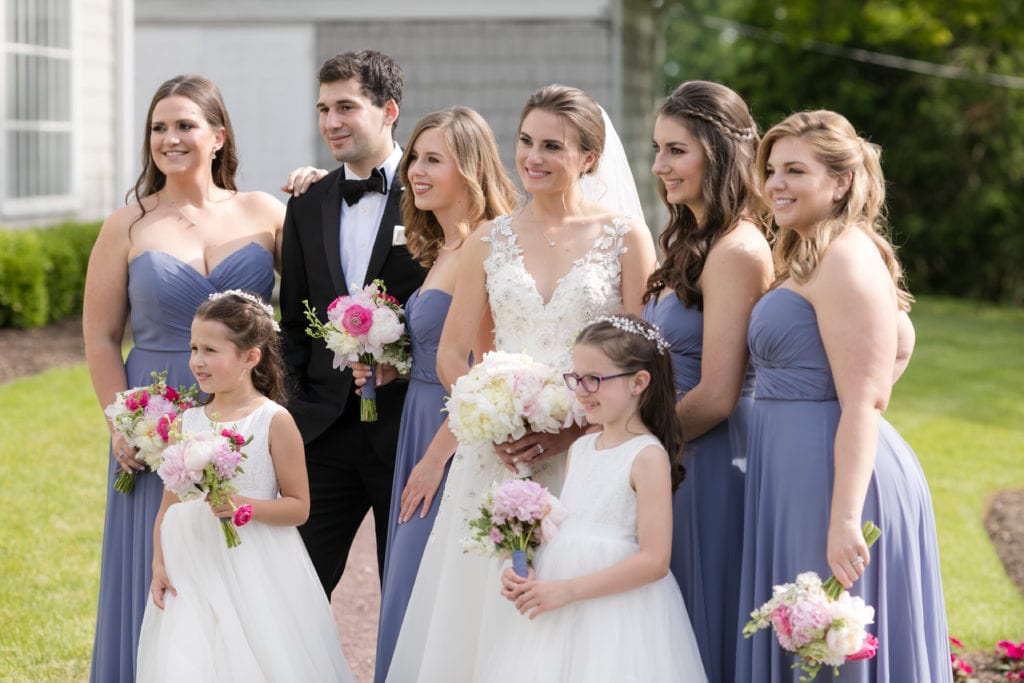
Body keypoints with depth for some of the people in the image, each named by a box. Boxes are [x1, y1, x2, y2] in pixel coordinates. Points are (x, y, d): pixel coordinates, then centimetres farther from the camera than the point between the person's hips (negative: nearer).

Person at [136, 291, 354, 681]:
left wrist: (246, 506, -20)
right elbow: (169, 505, 10)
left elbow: (299, 507, -5)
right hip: (195, 572, 3)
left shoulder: (274, 421, -6)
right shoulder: (186, 423, 5)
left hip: (257, 573, -3)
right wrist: (159, 565, 1)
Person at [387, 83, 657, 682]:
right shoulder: (490, 242, 9)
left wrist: (571, 430, -16)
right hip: (497, 458, 3)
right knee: (486, 613, 2)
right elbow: (451, 355, 8)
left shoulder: (626, 237, 1)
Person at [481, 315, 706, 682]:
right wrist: (524, 573, -2)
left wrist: (566, 590, -18)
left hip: (618, 613, -7)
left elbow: (654, 561, -17)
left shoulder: (648, 456, -11)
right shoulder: (579, 449, 11)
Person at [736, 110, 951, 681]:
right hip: (796, 475, 10)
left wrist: (845, 519, -25)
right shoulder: (808, 257, 18)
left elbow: (863, 402, -21)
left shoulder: (847, 259, -14)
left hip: (834, 476, -10)